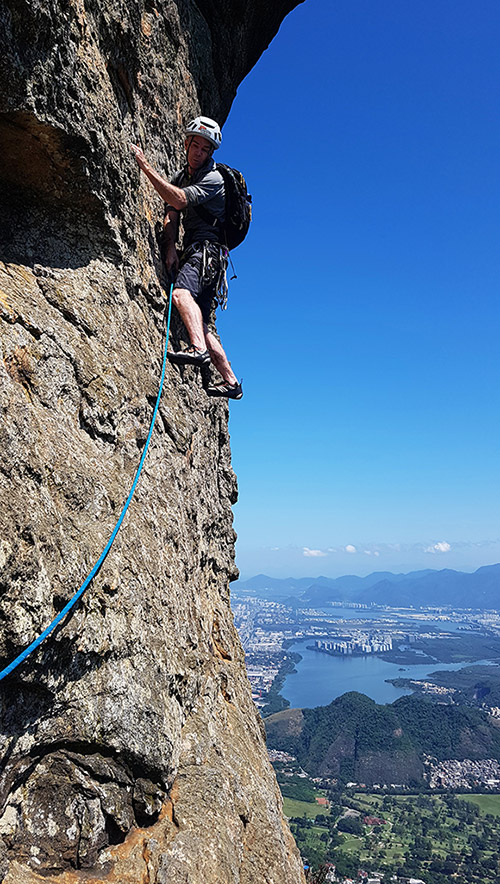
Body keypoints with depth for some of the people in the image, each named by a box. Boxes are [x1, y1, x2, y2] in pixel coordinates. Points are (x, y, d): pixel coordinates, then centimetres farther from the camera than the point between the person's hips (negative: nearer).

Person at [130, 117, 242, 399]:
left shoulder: (213, 178, -5)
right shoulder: (180, 177, 20)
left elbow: (179, 200, -21)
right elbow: (171, 216, 8)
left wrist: (146, 167, -20)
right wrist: (171, 249, -9)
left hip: (208, 248, -8)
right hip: (193, 252, 8)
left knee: (182, 292, -36)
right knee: (200, 322, 4)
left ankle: (199, 349, -53)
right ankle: (231, 381, 8)